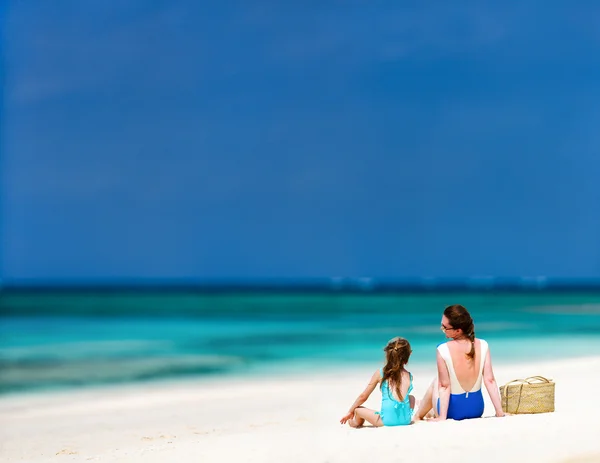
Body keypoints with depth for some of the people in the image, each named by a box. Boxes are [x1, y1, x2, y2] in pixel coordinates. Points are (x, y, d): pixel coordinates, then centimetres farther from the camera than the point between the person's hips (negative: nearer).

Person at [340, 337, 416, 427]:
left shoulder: (380, 373, 0)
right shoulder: (409, 376, 4)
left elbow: (363, 397, 7)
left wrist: (350, 412, 20)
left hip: (387, 420, -3)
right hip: (406, 419, 3)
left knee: (357, 409, 21)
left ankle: (356, 423, 49)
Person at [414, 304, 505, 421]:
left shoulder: (443, 350, -23)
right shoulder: (483, 345, -14)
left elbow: (444, 386, -19)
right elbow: (490, 380, -13)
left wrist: (442, 417, -13)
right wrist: (500, 412, -8)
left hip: (453, 411, -3)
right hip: (477, 409, 3)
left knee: (436, 382, 30)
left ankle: (418, 415, 49)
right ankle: (432, 413, 53)